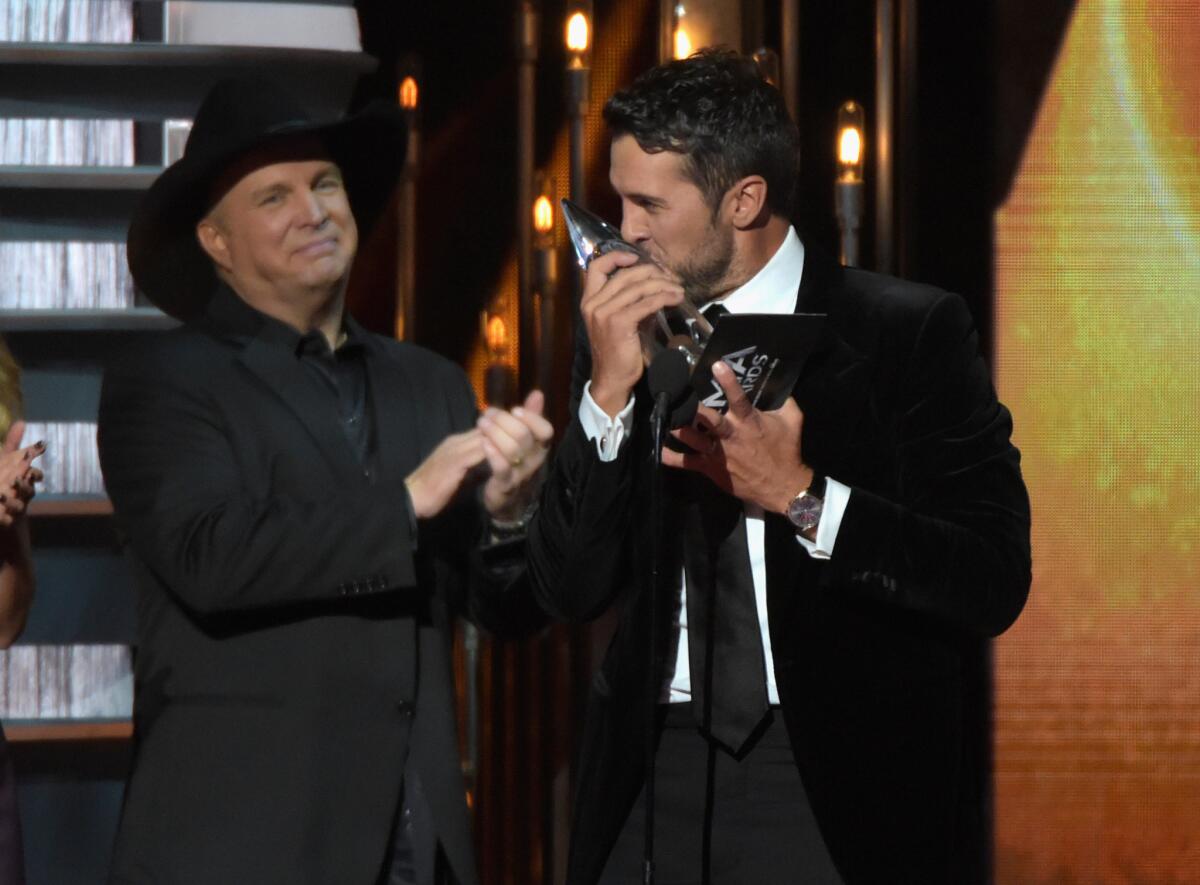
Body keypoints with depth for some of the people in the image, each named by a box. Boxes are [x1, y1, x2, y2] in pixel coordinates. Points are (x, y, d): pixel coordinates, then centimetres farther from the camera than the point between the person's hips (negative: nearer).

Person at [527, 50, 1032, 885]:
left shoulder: (910, 332, -5)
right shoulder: (625, 333, 6)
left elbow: (994, 582, -11)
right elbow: (572, 590, 1)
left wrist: (799, 496, -18)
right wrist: (609, 392, -10)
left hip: (837, 790, -3)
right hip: (657, 778, 3)